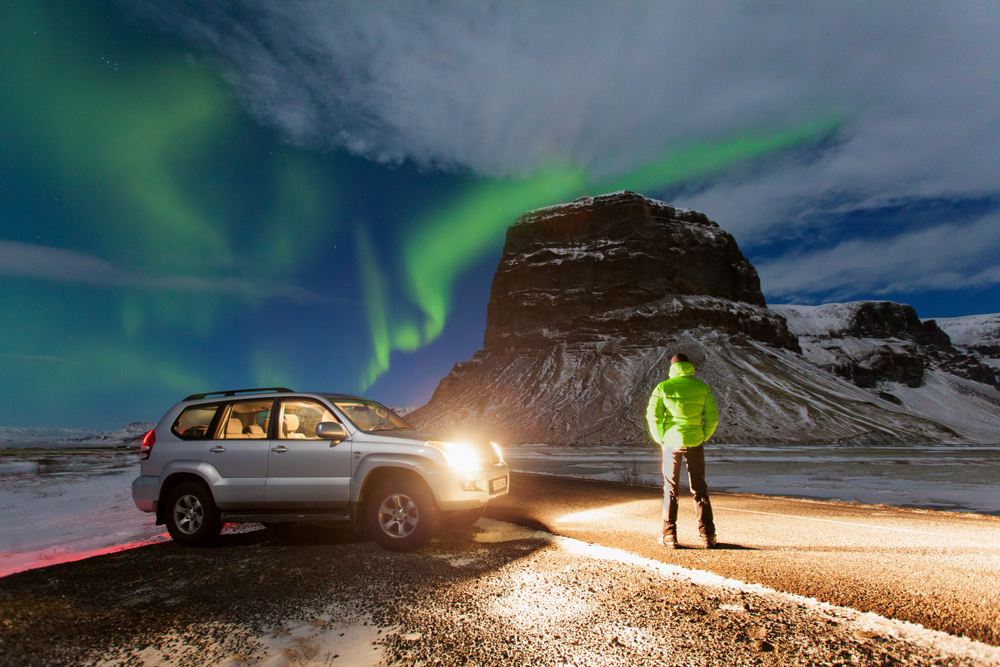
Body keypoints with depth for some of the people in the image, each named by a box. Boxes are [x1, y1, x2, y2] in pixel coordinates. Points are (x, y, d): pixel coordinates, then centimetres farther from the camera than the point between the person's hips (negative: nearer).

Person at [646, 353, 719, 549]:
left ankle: (670, 536, 10)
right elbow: (712, 417, 0)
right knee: (699, 488, 13)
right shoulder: (702, 387, 1)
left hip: (671, 442, -1)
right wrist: (703, 437, 9)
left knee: (670, 489, 9)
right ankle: (708, 535, 15)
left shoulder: (663, 388, -4)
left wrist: (660, 438, 2)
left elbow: (653, 415, -8)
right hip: (695, 442, 1)